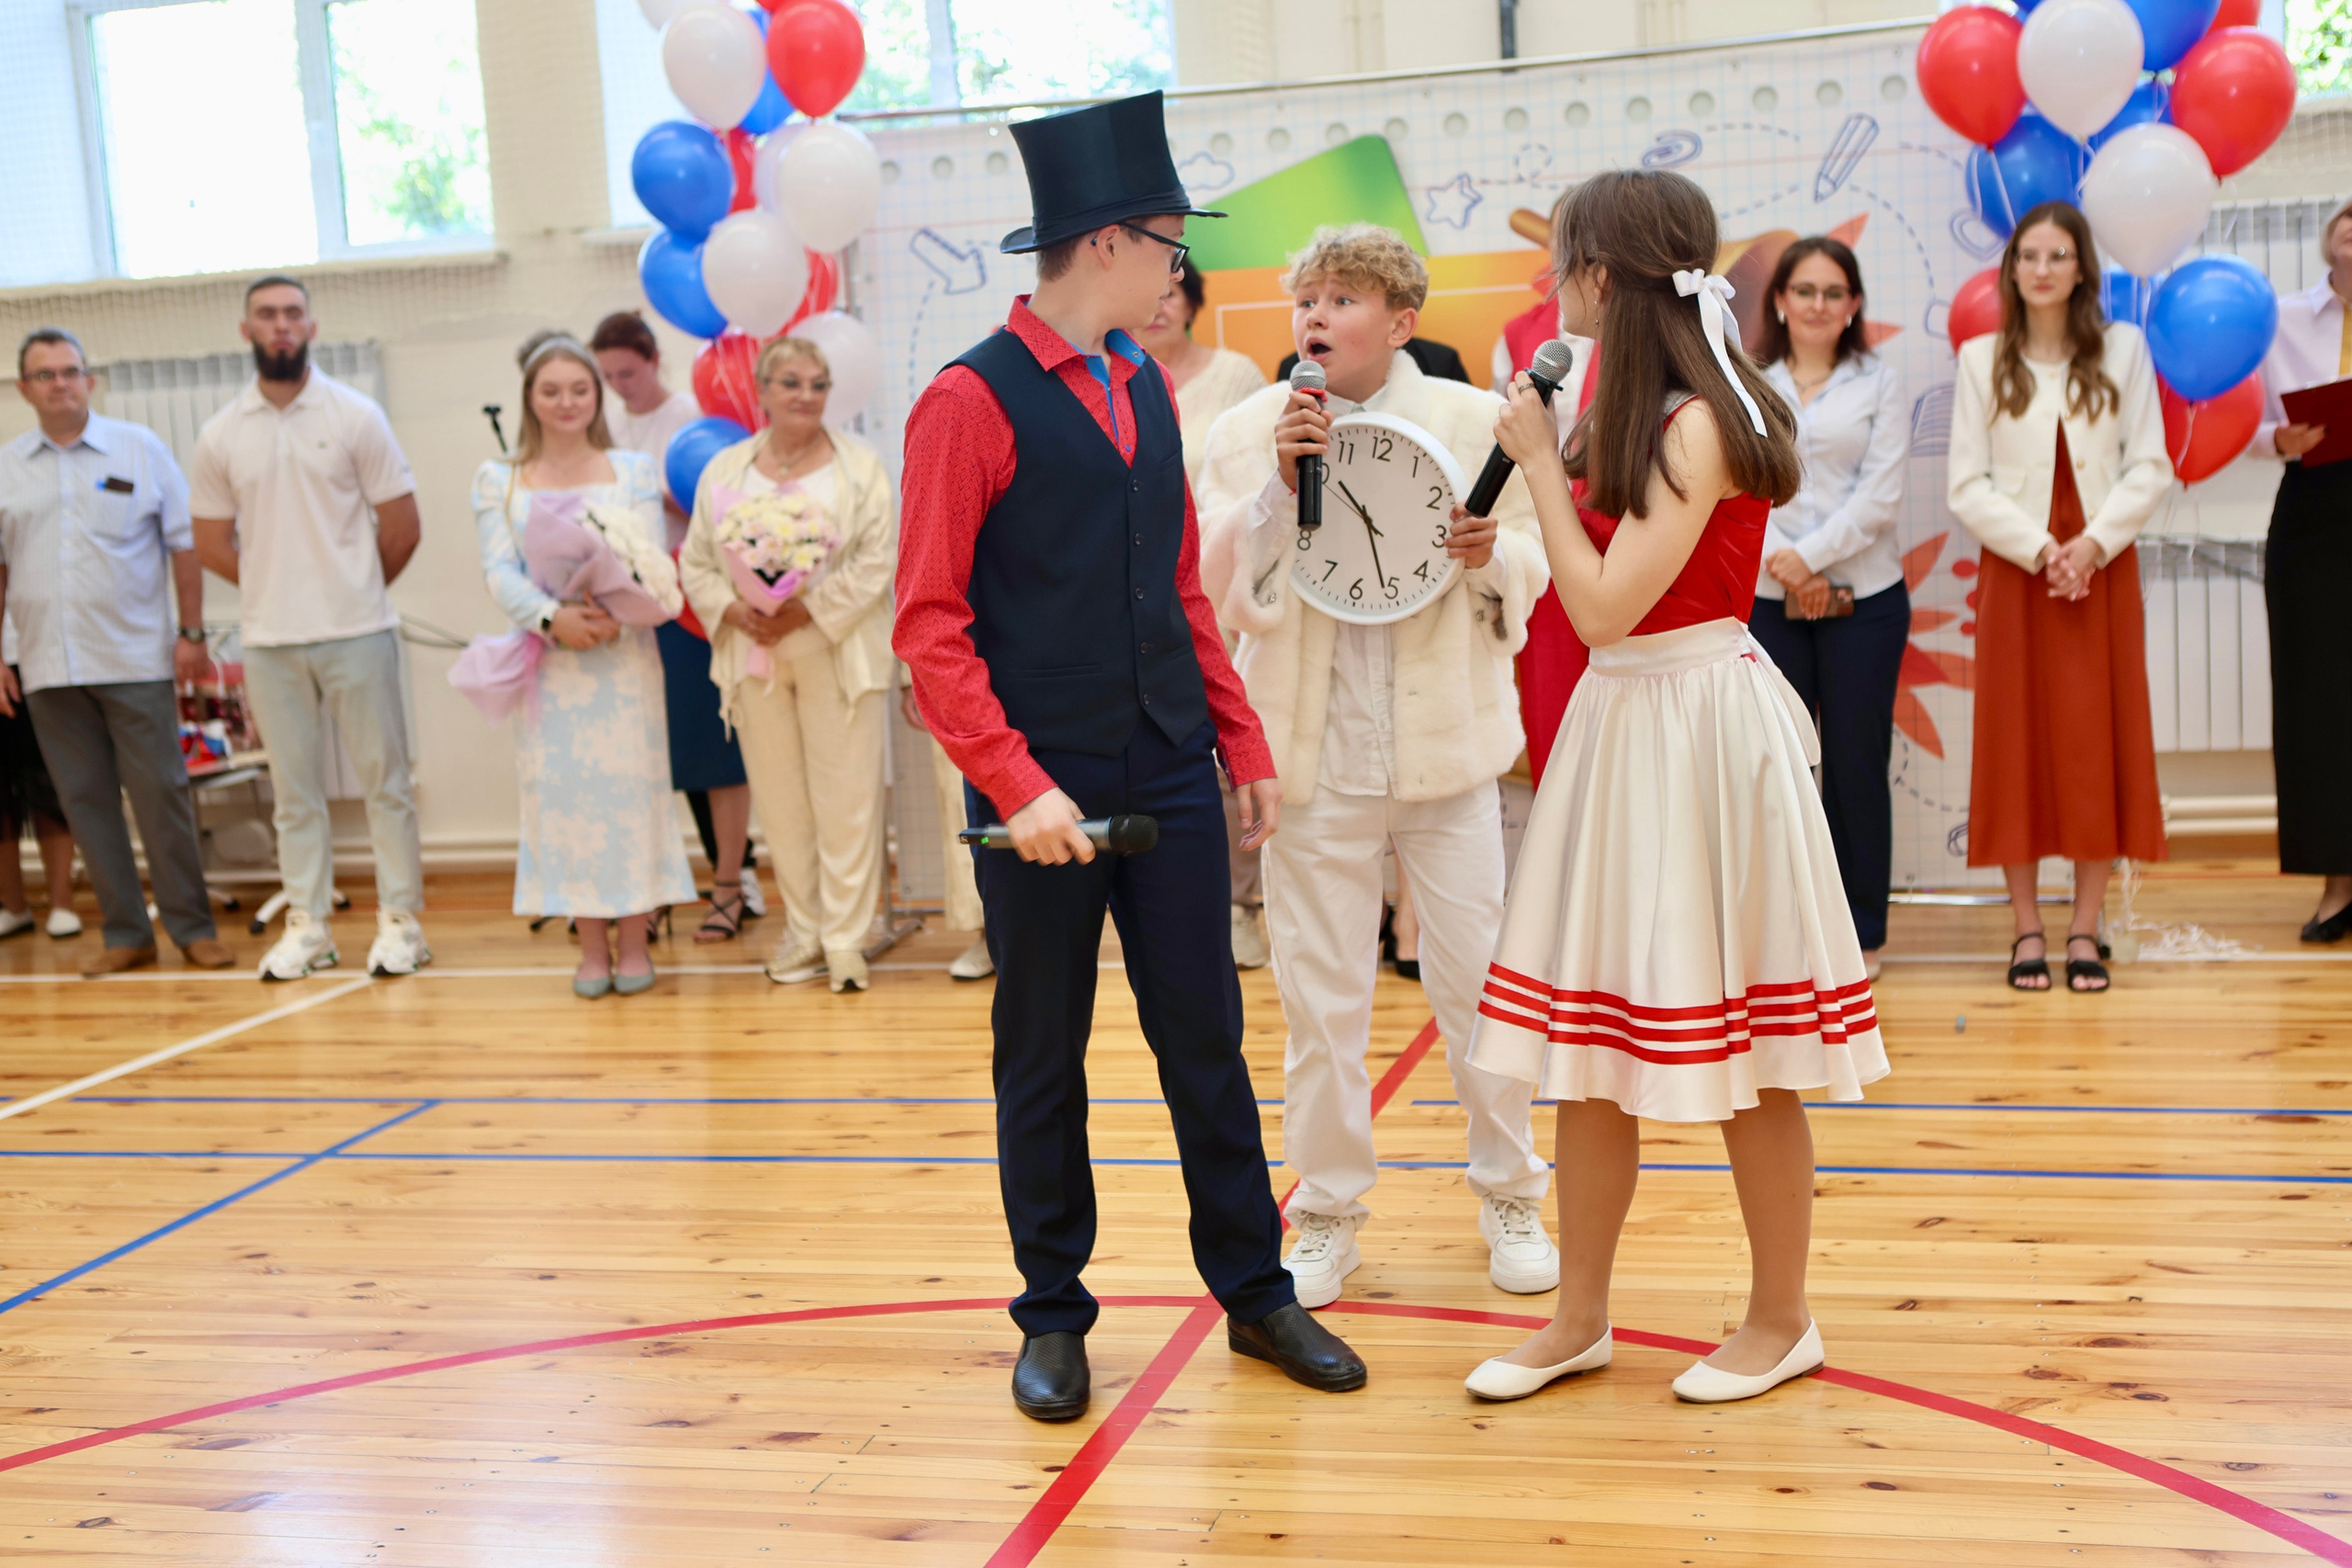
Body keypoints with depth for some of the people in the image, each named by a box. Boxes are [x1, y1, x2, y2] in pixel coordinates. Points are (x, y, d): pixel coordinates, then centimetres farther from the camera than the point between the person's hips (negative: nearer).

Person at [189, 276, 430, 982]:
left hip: (357, 632, -2)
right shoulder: (219, 437, 4)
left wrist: (354, 589, 8)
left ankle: (400, 920, 9)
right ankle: (306, 924, 16)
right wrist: (281, 586, 8)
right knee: (294, 790, 8)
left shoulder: (355, 416, -2)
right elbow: (212, 546, 11)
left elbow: (402, 528, 1)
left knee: (384, 781, 2)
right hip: (269, 640, 2)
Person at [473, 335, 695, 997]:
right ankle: (591, 946, 9)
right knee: (563, 792, 1)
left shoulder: (633, 470, 7)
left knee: (627, 788, -2)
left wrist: (615, 617, -21)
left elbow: (653, 564, -2)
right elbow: (499, 571, -2)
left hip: (624, 654, -1)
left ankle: (633, 941, 7)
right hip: (545, 656, 1)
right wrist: (553, 617, -20)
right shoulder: (498, 478, 9)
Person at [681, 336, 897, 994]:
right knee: (779, 798, 7)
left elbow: (877, 559, -6)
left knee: (845, 796, -4)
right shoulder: (725, 470, 11)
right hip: (754, 653, 3)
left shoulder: (860, 463, 2)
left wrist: (808, 609, -15)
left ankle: (845, 937, 3)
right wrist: (733, 610, -10)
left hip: (836, 652, -3)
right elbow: (695, 562, 10)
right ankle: (804, 929, 18)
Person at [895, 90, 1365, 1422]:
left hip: (1171, 774, 6)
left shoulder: (1146, 388, 12)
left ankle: (1256, 1290, 24)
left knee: (1208, 1038, 11)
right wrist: (1015, 785, -19)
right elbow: (932, 623, -12)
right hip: (1044, 792, -5)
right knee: (1042, 1061, 8)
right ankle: (1054, 1319, 23)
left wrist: (1245, 747, 13)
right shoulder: (973, 402, -10)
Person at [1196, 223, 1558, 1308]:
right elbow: (1229, 596, -5)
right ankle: (1326, 1217, 22)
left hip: (1445, 748, 0)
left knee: (1478, 980, 6)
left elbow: (1531, 574, 7)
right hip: (1314, 757, 0)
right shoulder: (1247, 435, 1)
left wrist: (1489, 554, -15)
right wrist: (1281, 485, -17)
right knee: (1319, 996, 7)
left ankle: (1511, 1200, 24)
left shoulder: (1472, 422, 2)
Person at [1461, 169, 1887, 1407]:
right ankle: (1579, 1320, 22)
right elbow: (1600, 606, 9)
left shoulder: (1698, 423, -17)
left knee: (1730, 1038, 2)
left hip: (1702, 730, -9)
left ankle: (1781, 1321, 19)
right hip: (1620, 723, 9)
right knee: (1592, 1033, 11)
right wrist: (1560, 453, 5)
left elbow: (1604, 607, -21)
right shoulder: (1634, 413, 12)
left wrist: (1540, 460, -13)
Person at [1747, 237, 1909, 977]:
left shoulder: (1879, 381, 5)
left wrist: (1810, 554, -14)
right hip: (1768, 602, 1)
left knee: (1856, 764, 4)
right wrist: (1782, 568, -13)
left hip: (1864, 601, 0)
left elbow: (1880, 496, -4)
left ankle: (1860, 935, 14)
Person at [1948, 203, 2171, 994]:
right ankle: (2027, 930, 6)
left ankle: (2085, 930, 7)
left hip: (2102, 569, 1)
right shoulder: (1982, 359, 4)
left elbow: (2150, 468, 1)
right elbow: (1967, 485, -1)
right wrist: (2039, 549, -12)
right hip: (2014, 572, 0)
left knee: (2099, 743, 0)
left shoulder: (2123, 349, 6)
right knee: (2016, 742, -1)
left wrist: (2094, 544, -12)